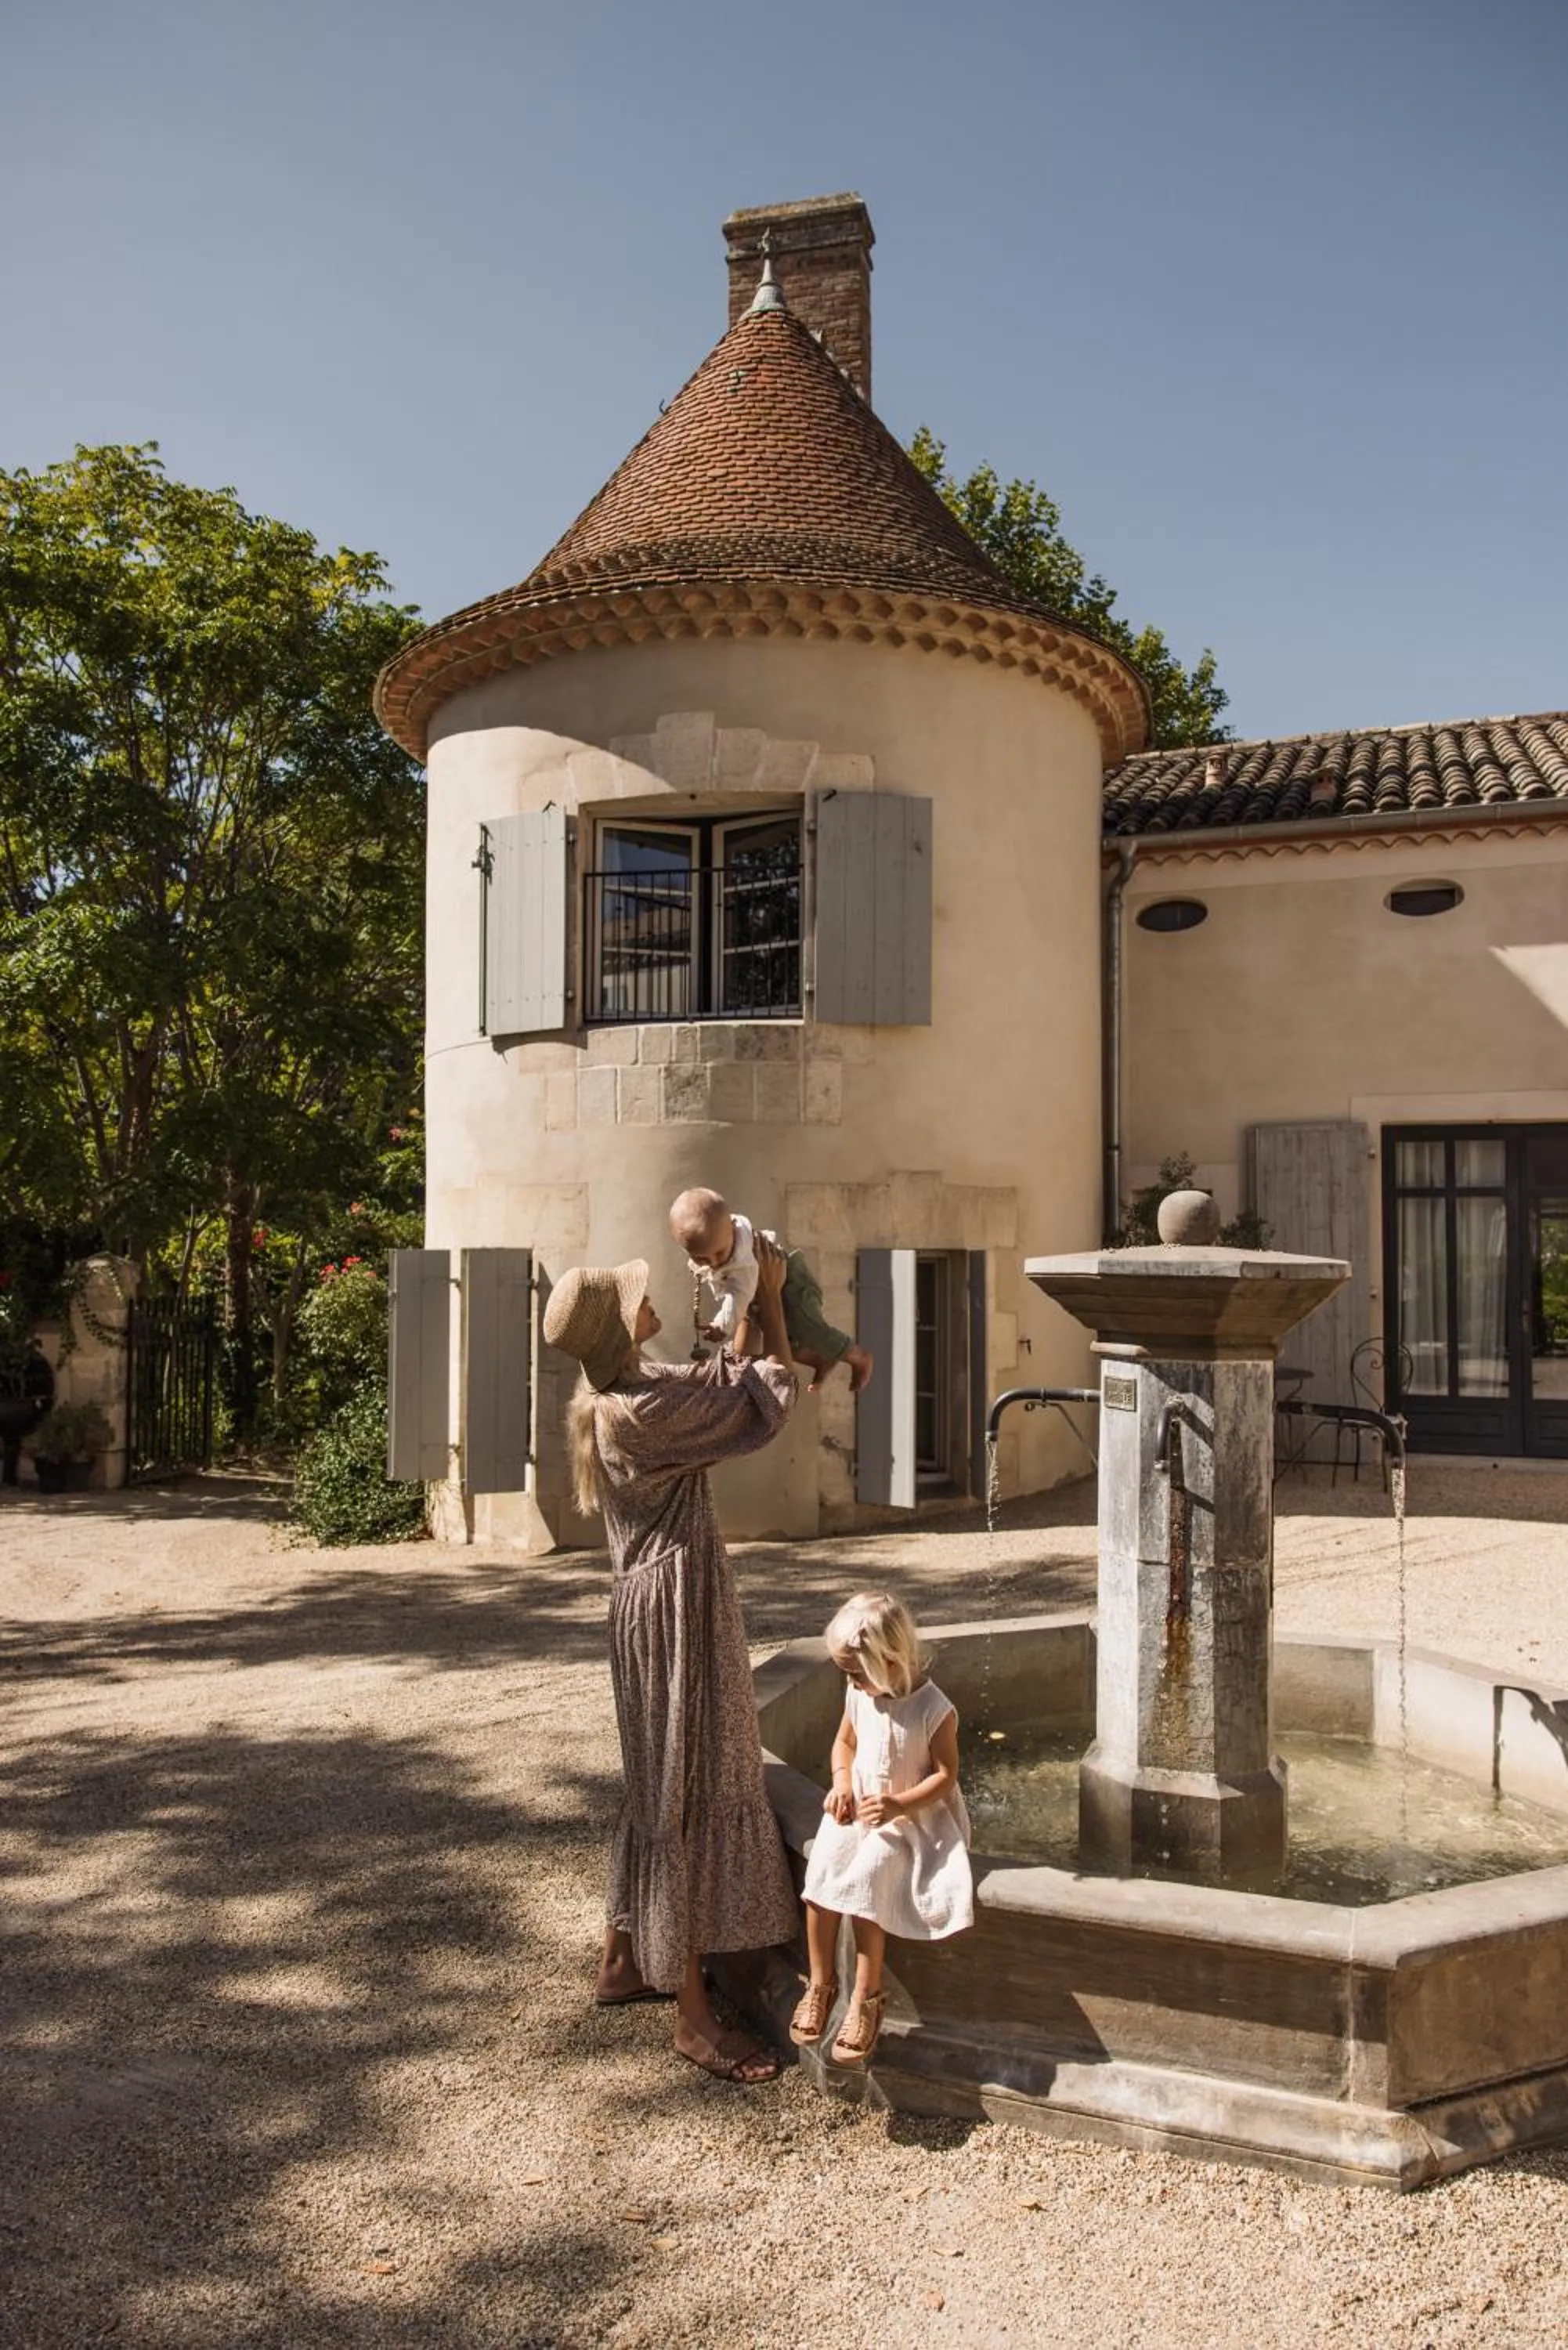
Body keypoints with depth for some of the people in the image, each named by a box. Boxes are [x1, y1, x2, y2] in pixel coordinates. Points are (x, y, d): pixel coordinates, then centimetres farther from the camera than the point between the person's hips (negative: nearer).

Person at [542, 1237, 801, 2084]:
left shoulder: (615, 1394, 6)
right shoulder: (639, 1410, -24)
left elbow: (726, 1381, 19)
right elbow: (769, 1397, -16)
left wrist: (750, 1309, 16)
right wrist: (770, 1296, -5)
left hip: (656, 1603, 10)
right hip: (674, 1608, -10)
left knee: (659, 1786, 21)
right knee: (691, 1791, -2)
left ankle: (622, 1962, 35)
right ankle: (692, 2014, 8)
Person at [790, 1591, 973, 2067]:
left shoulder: (933, 1710, -18)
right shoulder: (859, 1694, 0)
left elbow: (946, 1774, -13)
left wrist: (899, 1805, -26)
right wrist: (842, 1782, -5)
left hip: (910, 1818, -5)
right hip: (857, 1807, 5)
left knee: (864, 1879, -28)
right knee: (822, 1866, -21)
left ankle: (867, 1997, -12)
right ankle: (821, 1982, -6)